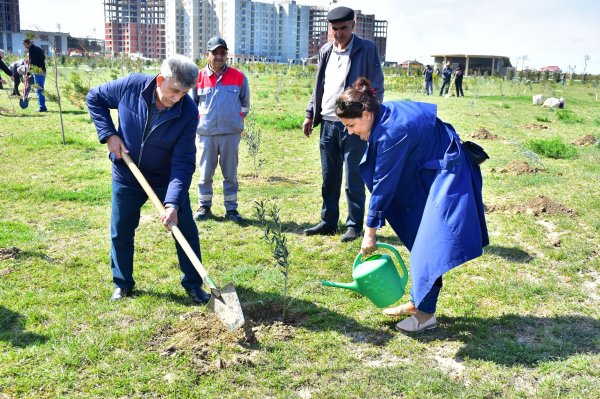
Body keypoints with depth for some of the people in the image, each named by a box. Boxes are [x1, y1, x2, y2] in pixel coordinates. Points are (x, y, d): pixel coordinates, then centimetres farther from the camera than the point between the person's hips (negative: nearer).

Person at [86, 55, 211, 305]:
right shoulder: (131, 86, -21)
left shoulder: (188, 112, -24)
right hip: (126, 175, 1)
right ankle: (122, 283, 32)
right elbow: (94, 98, -2)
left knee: (186, 229, 1)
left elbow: (183, 162, -26)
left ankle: (193, 284, 19)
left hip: (167, 178, -1)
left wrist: (173, 203, -36)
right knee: (121, 231, 11)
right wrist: (108, 134, -14)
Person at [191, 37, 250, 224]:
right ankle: (204, 207, 19)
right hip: (206, 133, 0)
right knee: (205, 173, 6)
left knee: (231, 173, 6)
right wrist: (198, 122, 13)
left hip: (231, 133, 0)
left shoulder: (238, 77, 2)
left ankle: (231, 209, 15)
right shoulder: (198, 78, 1)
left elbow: (245, 103, 15)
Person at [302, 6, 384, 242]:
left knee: (353, 179, 0)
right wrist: (310, 114, 14)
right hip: (328, 123, 5)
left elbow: (376, 87, -6)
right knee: (329, 178, 11)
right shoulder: (325, 51, 12)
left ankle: (354, 225, 12)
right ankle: (328, 222, 22)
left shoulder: (367, 49, -4)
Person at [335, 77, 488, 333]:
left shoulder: (392, 132, -29)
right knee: (419, 241, 14)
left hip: (446, 175, -10)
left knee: (429, 246, -8)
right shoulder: (386, 114, -2)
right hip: (427, 173, 10)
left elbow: (384, 184, -23)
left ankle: (425, 314, 3)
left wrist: (370, 231, -15)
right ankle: (417, 302, 25)